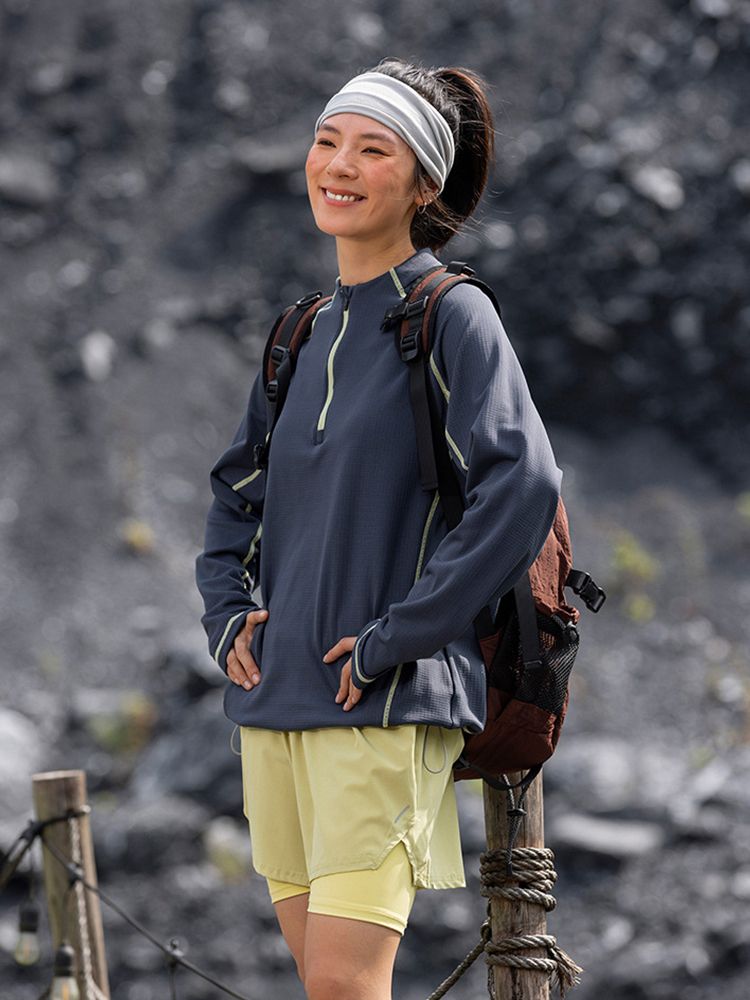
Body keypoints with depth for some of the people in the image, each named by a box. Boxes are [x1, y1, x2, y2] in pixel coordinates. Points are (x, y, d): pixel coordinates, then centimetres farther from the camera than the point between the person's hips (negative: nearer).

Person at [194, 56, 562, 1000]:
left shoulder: (452, 315, -6)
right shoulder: (306, 331, 15)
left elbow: (523, 484, -18)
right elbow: (236, 489, 28)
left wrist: (396, 637, -17)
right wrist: (226, 611, 10)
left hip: (390, 705, -7)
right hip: (274, 700, 7)